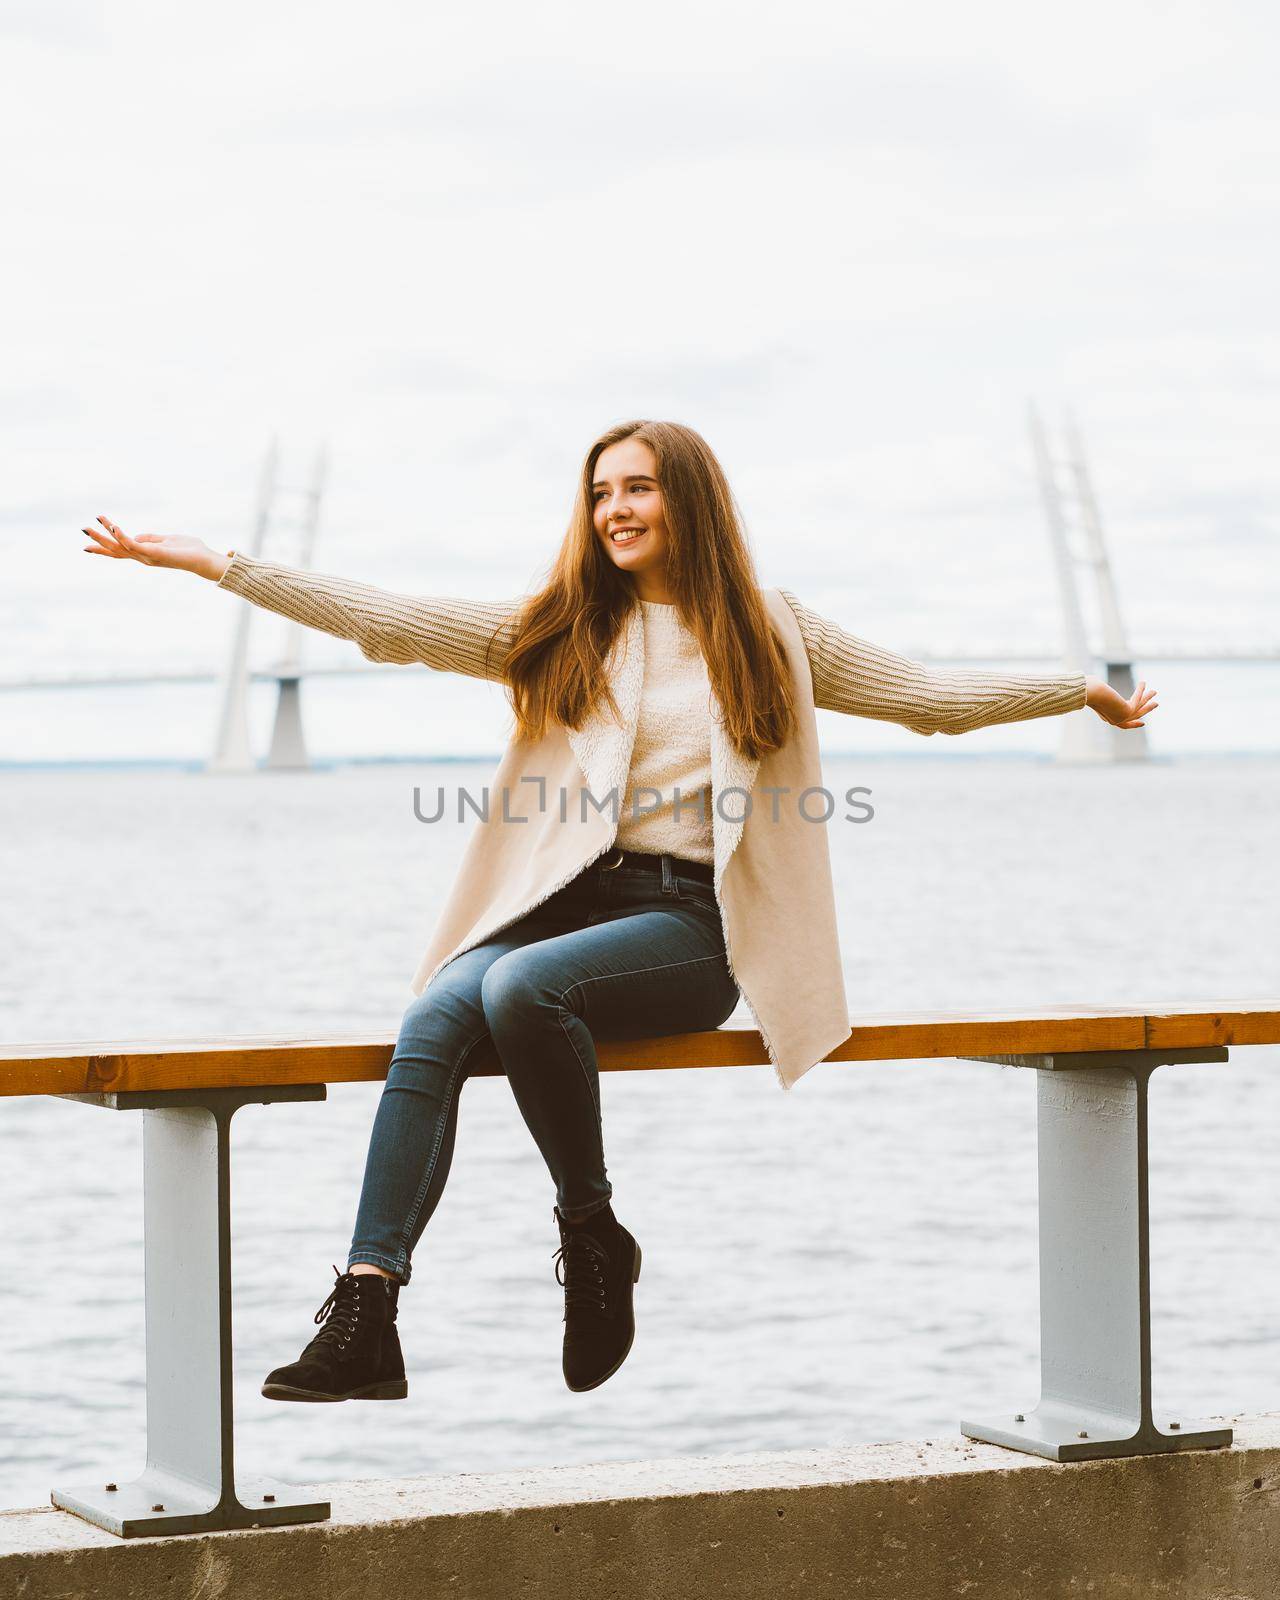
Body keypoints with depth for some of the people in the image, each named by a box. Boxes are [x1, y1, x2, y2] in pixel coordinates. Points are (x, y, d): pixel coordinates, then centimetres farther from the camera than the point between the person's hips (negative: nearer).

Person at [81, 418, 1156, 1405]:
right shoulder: (559, 634, 15)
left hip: (693, 923, -3)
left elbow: (931, 696, 19)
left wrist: (1085, 688, 16)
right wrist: (216, 565, 2)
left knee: (521, 985, -34)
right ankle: (365, 1311, -35)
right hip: (565, 901, 3)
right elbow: (388, 623, 9)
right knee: (437, 1015, -29)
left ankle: (594, 1235, -16)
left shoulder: (769, 634, 12)